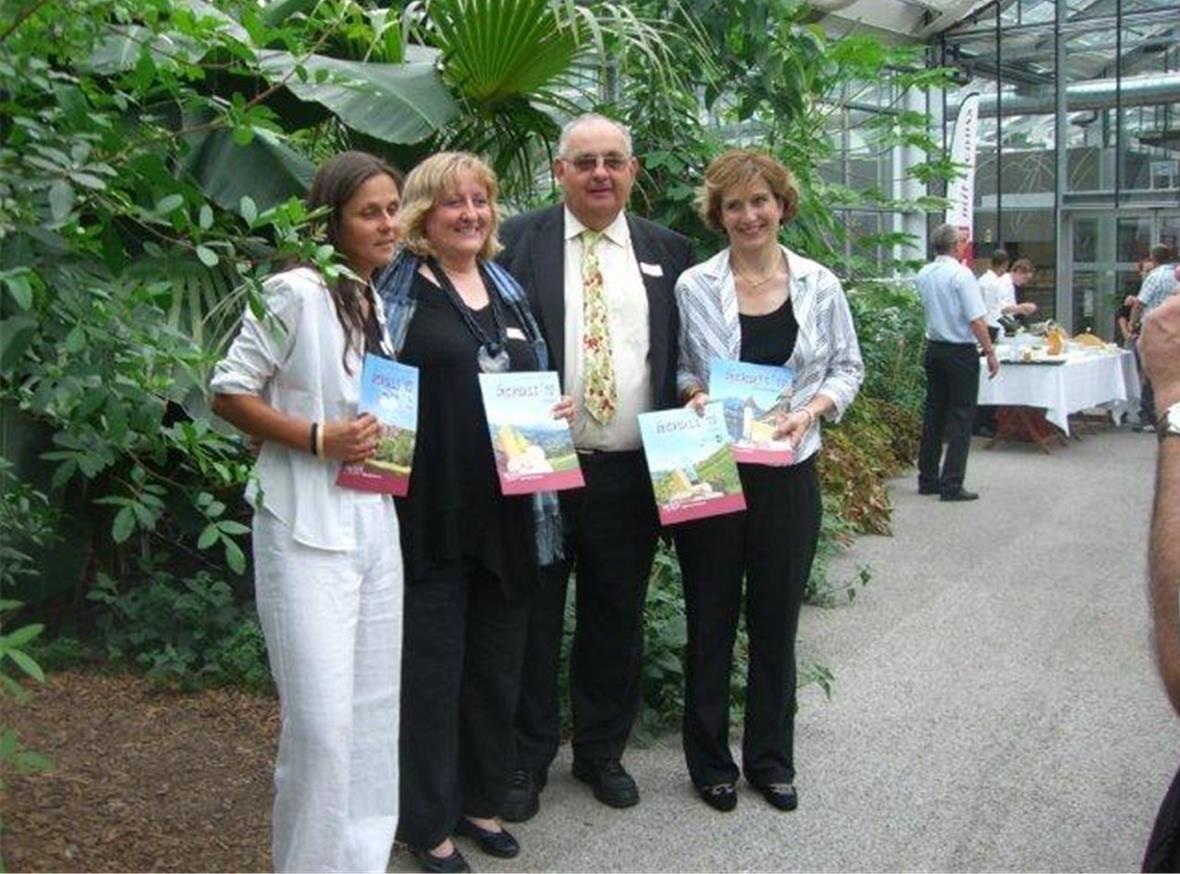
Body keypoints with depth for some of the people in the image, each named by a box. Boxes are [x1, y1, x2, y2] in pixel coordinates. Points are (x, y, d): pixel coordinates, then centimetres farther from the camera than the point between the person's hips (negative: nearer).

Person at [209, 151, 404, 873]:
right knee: (322, 717, -7)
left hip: (374, 519, 8)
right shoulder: (295, 293, -10)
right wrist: (318, 439, -19)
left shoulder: (378, 303, 13)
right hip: (306, 527, -8)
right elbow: (229, 393, -11)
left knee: (377, 705, 13)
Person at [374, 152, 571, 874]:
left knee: (498, 665, 15)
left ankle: (481, 801, 32)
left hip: (508, 509, 6)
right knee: (431, 670, 4)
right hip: (431, 511, -6)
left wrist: (558, 409, 4)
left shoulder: (507, 287, 14)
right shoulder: (395, 286, -4)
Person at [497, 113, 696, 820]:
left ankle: (602, 752, 32)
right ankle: (528, 758, 26)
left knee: (616, 622, 14)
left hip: (631, 471, 3)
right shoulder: (519, 241, -1)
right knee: (533, 619, 9)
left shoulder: (668, 251, 7)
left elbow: (687, 358, 9)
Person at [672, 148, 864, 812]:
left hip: (789, 471, 1)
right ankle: (711, 760, 24)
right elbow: (671, 368, 7)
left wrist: (814, 408, -9)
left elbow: (848, 368, 8)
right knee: (711, 620, 8)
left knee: (778, 620, 11)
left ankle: (771, 758, 27)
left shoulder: (820, 286, 2)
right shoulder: (694, 287, -1)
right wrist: (694, 394, -13)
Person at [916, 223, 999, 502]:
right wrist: (990, 353, -12)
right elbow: (976, 320, -17)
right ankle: (951, 485, -3)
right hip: (961, 351, -6)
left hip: (933, 349, 7)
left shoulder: (922, 275, 4)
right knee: (961, 417, -1)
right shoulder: (961, 274, -16)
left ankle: (927, 479, 18)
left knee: (933, 413, 13)